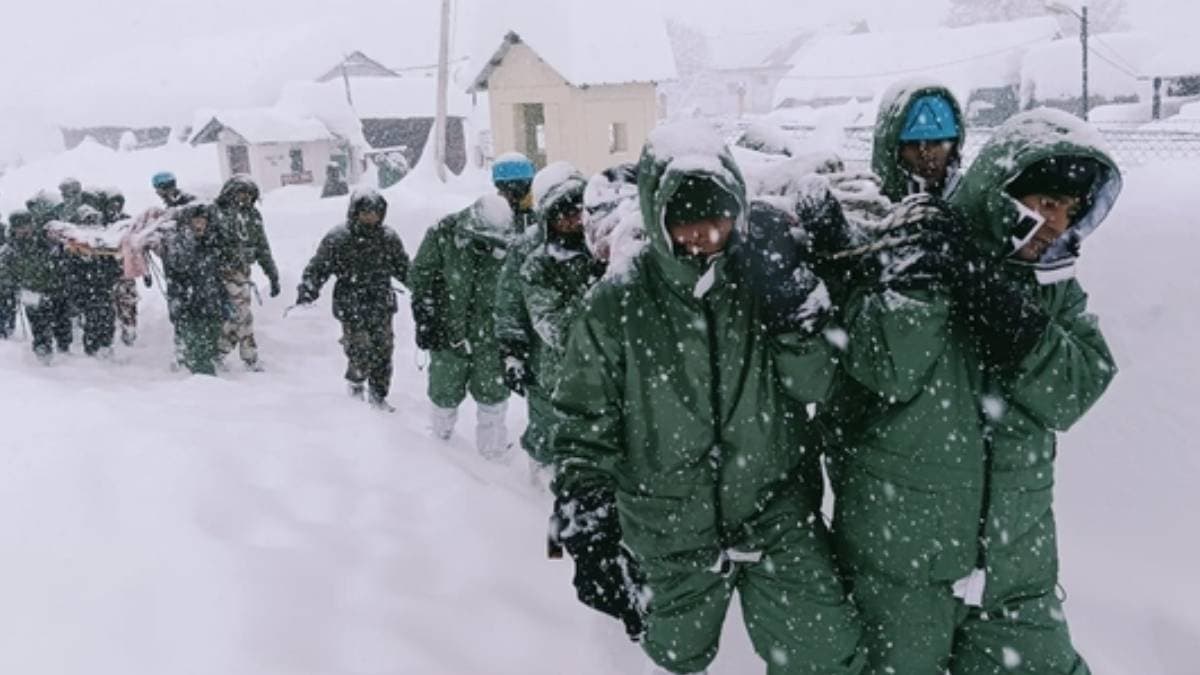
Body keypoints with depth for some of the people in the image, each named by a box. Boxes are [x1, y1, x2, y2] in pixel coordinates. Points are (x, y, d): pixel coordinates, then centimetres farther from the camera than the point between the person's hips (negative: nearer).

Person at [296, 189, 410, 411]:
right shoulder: (337, 239, -8)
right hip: (352, 310, -4)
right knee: (360, 353, -5)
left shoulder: (389, 238, 5)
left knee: (383, 352, 7)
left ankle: (378, 395, 25)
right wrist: (307, 292, -18)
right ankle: (355, 384, 26)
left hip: (382, 308, 4)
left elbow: (403, 268, 18)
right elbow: (318, 268, -6)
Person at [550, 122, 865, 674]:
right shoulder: (617, 306, -10)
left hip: (778, 513, 1)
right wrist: (586, 523, -10)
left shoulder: (765, 277, -5)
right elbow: (583, 424, -5)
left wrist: (795, 306, -24)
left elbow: (815, 385, -9)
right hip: (673, 529, 0)